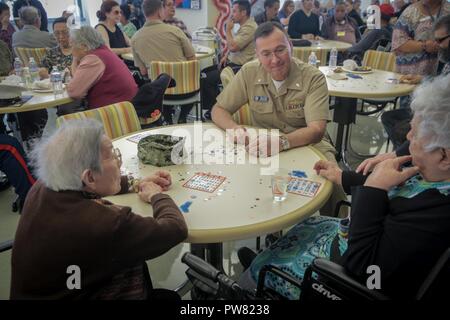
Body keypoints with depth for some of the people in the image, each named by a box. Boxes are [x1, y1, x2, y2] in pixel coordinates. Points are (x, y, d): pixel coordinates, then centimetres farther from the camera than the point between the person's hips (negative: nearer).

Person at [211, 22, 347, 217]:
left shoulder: (313, 78, -13)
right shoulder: (249, 73, -6)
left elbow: (316, 131, -22)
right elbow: (218, 110, 1)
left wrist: (281, 141, -42)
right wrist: (236, 129, -22)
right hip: (263, 148, 1)